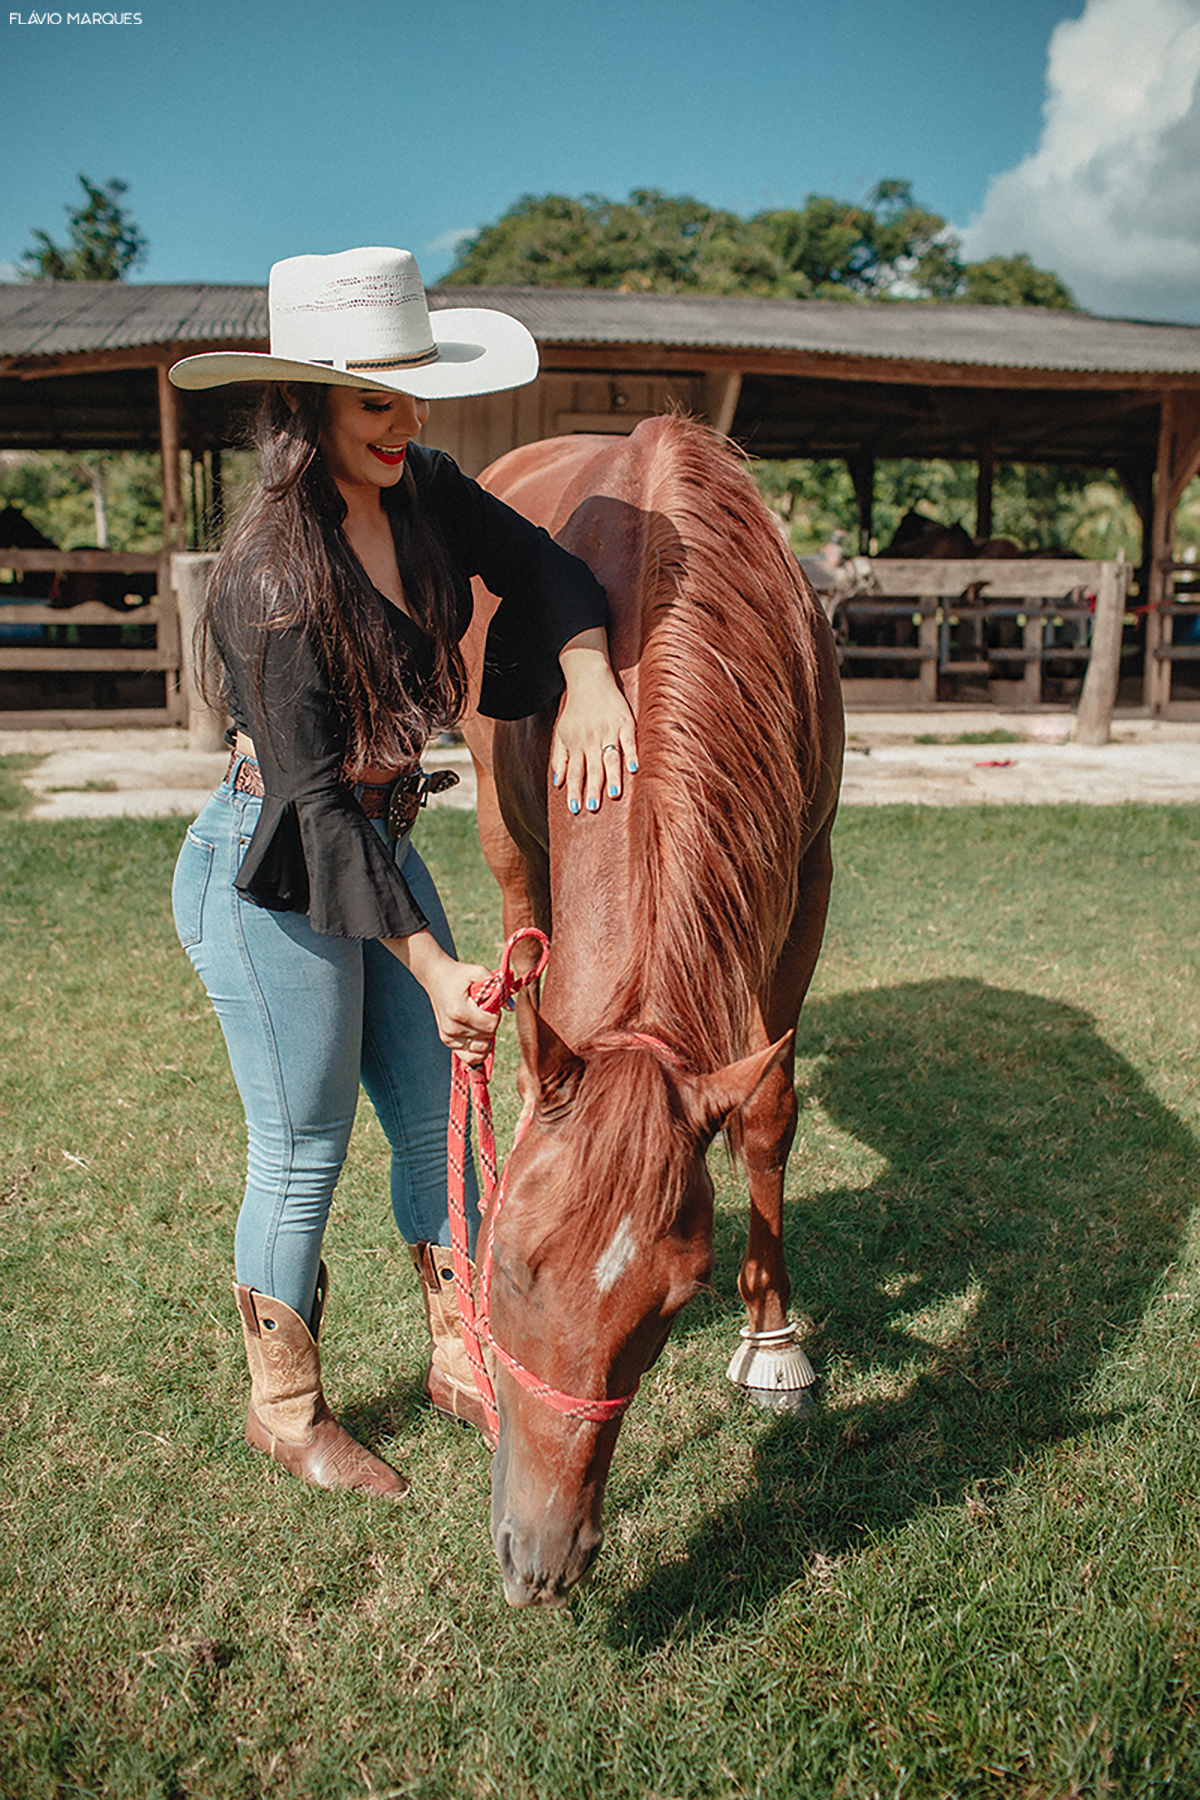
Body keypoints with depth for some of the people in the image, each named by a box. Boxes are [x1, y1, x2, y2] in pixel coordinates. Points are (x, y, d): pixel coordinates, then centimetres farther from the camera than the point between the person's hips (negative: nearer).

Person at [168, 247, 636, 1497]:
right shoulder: (273, 578, -25)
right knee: (303, 1150, 6)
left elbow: (543, 570, -4)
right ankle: (284, 1411, 29)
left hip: (380, 846, 8)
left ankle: (459, 1361, 33)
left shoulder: (422, 489, -3)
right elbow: (315, 802, -26)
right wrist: (433, 966, -29)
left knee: (438, 1115, 13)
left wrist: (589, 678, -27)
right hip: (274, 879, -7)